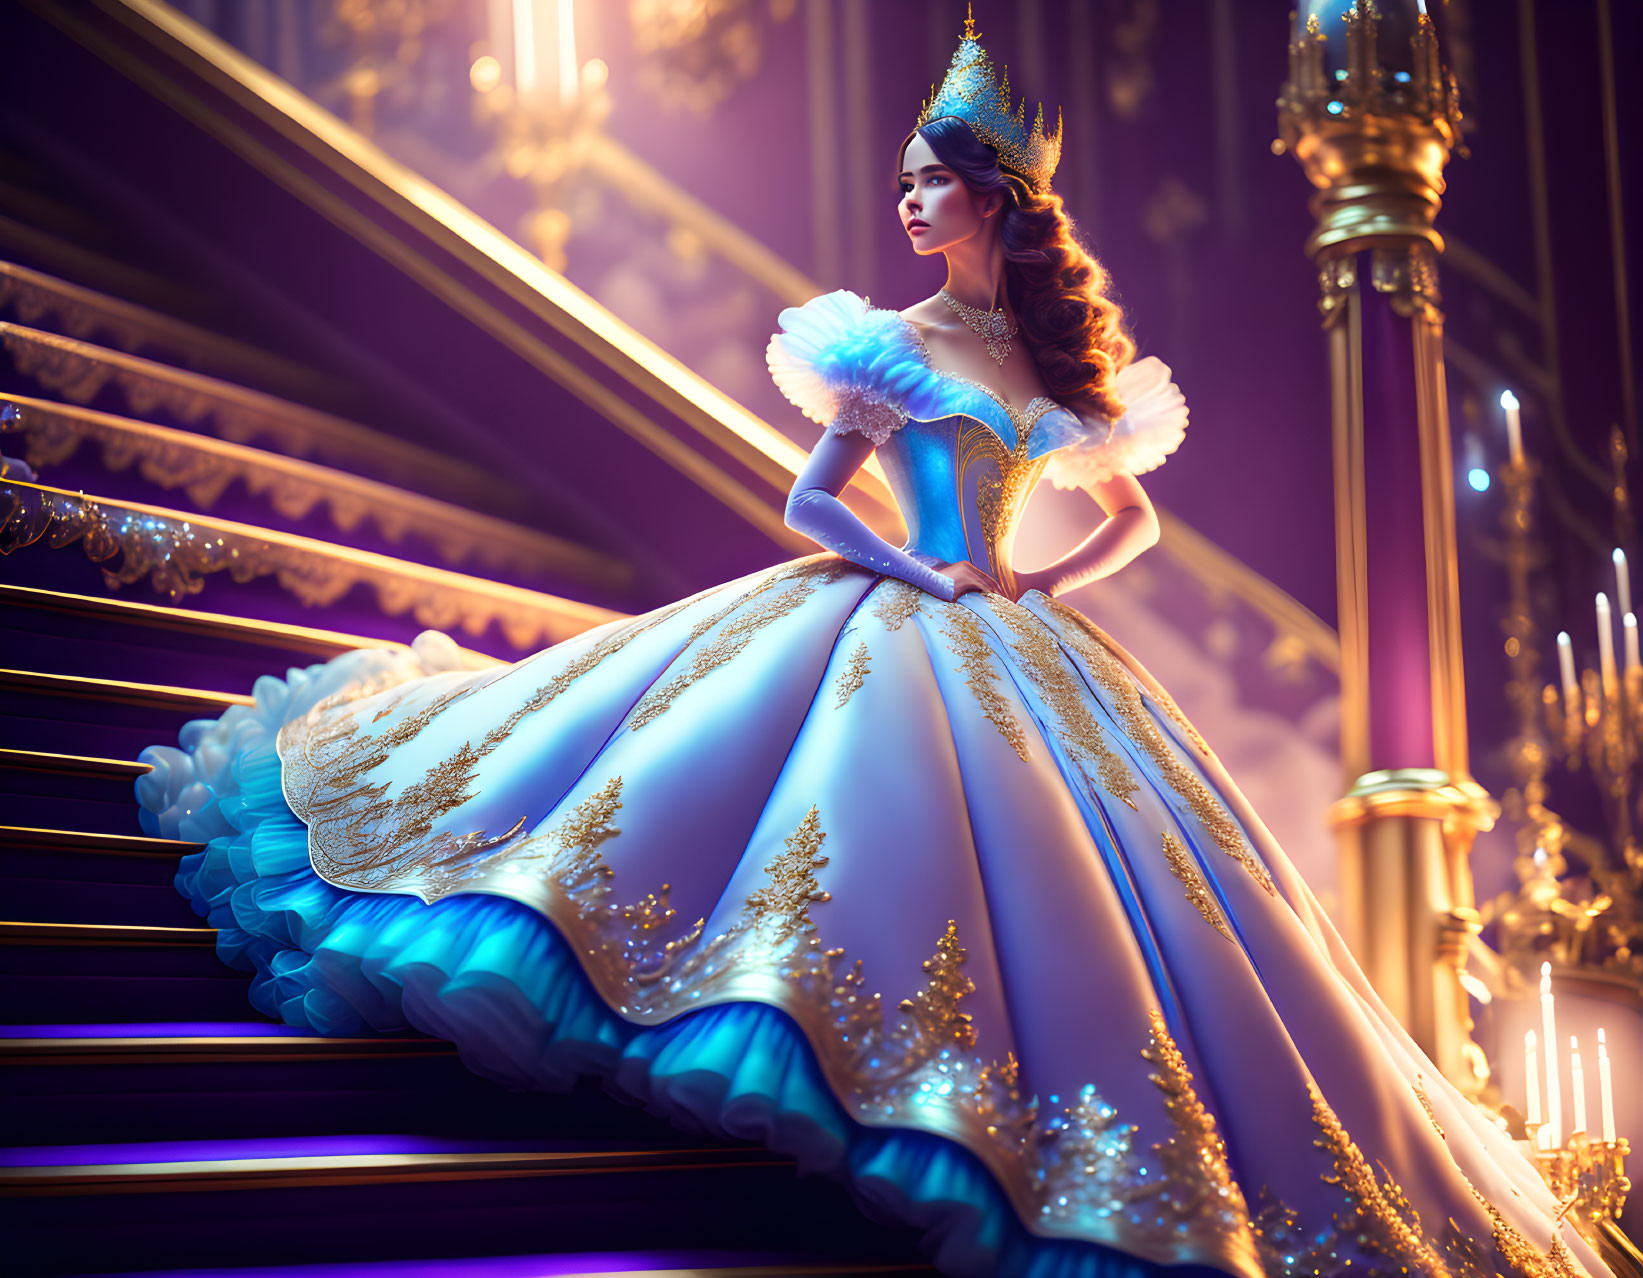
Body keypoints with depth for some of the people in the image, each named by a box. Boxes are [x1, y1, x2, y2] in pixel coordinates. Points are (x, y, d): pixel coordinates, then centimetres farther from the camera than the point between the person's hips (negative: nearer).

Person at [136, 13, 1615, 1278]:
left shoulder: (1066, 363, 10)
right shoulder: (892, 344, 3)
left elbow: (1136, 517, 19)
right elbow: (810, 500, 0)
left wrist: (1045, 581, 2)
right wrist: (917, 572, -13)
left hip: (1015, 649, 2)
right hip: (888, 621, -2)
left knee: (1071, 890, 1)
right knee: (876, 815, -20)